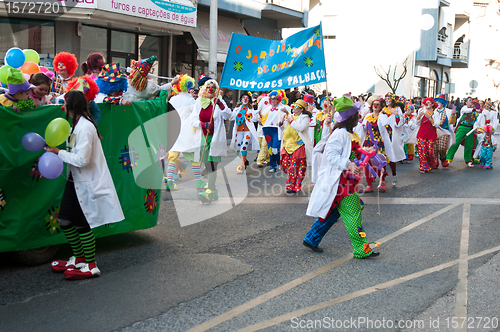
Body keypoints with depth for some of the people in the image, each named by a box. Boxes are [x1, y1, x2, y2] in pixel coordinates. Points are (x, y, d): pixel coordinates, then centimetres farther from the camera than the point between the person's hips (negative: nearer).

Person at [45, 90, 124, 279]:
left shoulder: (85, 127, -20)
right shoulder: (76, 125, 11)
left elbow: (82, 159, -25)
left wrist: (59, 153, -15)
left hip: (87, 183, -10)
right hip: (75, 181, 10)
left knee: (82, 223, 0)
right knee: (64, 220, 14)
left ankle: (91, 266, 13)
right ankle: (78, 258, 30)